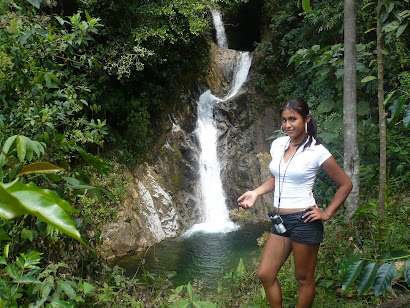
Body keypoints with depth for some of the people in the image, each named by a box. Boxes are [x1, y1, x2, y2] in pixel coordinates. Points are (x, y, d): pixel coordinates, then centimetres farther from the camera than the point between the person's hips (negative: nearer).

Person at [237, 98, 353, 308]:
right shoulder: (278, 144, 5)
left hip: (304, 220, -6)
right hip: (280, 219, 6)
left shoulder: (316, 151, -11)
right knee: (265, 274, 7)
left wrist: (327, 214, -8)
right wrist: (256, 193, 3)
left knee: (304, 278, 8)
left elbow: (345, 184, -4)